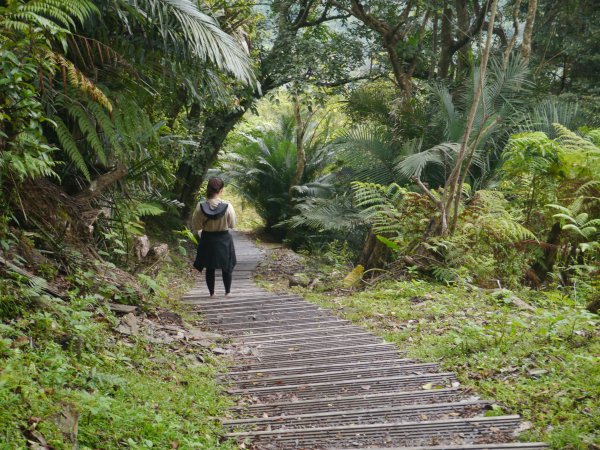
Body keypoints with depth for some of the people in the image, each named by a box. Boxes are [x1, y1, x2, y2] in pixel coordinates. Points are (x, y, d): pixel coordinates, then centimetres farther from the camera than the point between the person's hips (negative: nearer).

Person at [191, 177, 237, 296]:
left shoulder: (200, 207, -16)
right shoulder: (227, 206, -20)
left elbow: (196, 227, -7)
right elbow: (232, 224, -8)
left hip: (207, 240, 1)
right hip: (224, 239, -1)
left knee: (210, 268, 15)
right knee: (226, 267, 17)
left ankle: (212, 292, 22)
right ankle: (227, 291, 24)